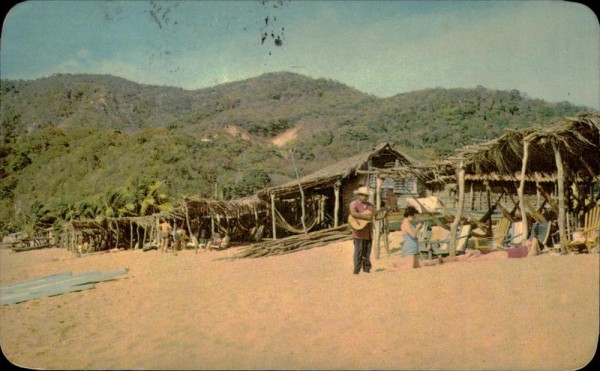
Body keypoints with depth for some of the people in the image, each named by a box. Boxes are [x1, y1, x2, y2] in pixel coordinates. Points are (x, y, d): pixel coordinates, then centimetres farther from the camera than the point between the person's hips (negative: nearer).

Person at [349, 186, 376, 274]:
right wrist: (366, 216, -24)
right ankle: (356, 271, -1)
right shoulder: (354, 204, -3)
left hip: (368, 232, 6)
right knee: (359, 251, -6)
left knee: (367, 252, 8)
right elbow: (353, 213, -23)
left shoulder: (370, 205, 16)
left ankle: (366, 269, 17)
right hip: (359, 231, -6)